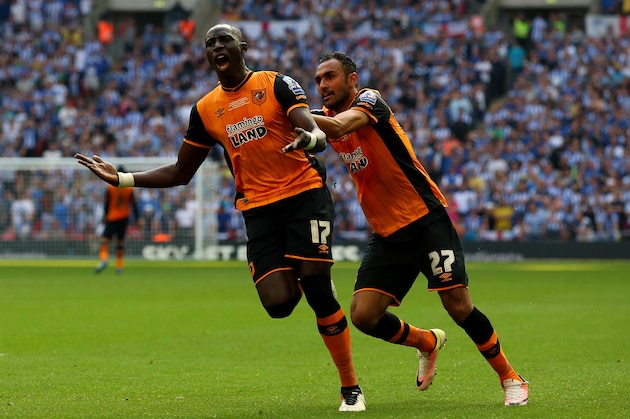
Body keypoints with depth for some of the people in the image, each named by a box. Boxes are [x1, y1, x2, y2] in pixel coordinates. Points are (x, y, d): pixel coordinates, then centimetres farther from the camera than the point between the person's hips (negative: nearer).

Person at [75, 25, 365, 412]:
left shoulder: (277, 84, -1)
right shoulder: (205, 110, 10)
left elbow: (314, 130, -14)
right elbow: (180, 173, 17)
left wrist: (311, 137, -40)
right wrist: (121, 179, 7)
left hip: (304, 194, -3)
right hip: (258, 208, 3)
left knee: (317, 289, -15)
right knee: (278, 303, -15)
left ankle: (351, 387, -1)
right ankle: (295, 282, 27)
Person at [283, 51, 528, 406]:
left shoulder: (368, 101, -12)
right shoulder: (327, 117, 10)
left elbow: (339, 126, -33)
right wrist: (305, 138, 5)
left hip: (426, 220, -7)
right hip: (386, 233, 7)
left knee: (458, 305, -13)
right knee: (364, 316, -6)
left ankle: (511, 378, 6)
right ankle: (428, 343, 22)